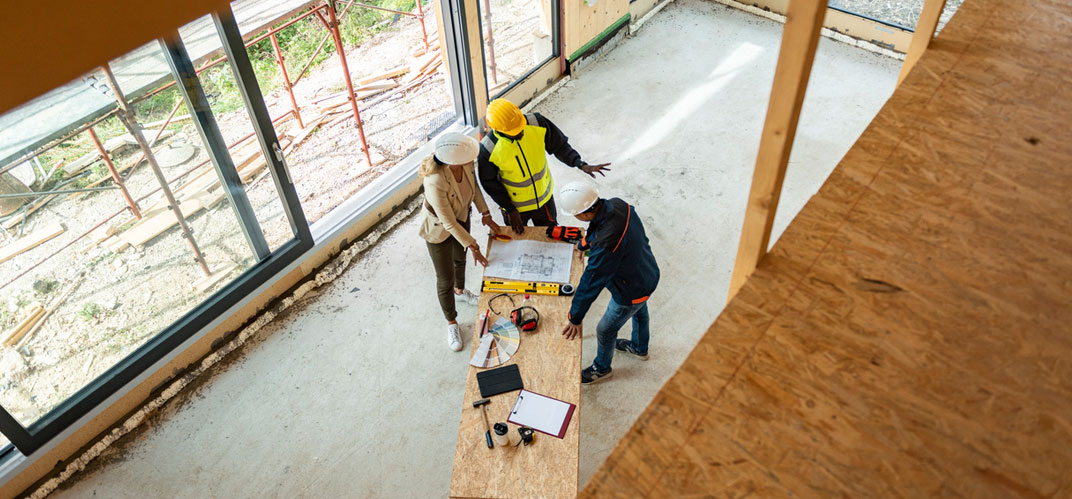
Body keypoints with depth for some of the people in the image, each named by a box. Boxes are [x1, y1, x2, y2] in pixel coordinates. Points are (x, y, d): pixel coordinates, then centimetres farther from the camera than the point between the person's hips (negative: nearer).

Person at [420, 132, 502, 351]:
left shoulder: (466, 162, -26)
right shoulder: (435, 182, -43)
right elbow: (448, 222, -32)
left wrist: (485, 213, -1)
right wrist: (473, 246, -23)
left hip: (461, 217, 6)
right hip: (439, 230, -6)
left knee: (460, 257, 32)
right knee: (445, 280, 10)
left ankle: (460, 291, 64)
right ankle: (451, 324, 36)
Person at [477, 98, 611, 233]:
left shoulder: (537, 123, -25)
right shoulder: (488, 150, -30)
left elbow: (559, 145, -10)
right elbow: (489, 183, -15)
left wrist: (581, 164, -24)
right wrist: (510, 209, -12)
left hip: (544, 197, 3)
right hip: (514, 205, -2)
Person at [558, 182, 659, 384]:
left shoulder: (606, 244, -44)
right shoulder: (617, 204, -21)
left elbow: (591, 283, -33)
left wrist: (575, 318, -21)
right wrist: (584, 243, 16)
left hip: (632, 291, -8)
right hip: (648, 274, 8)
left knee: (605, 331, 19)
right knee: (640, 313, 35)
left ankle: (602, 368, 48)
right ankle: (640, 348, 65)